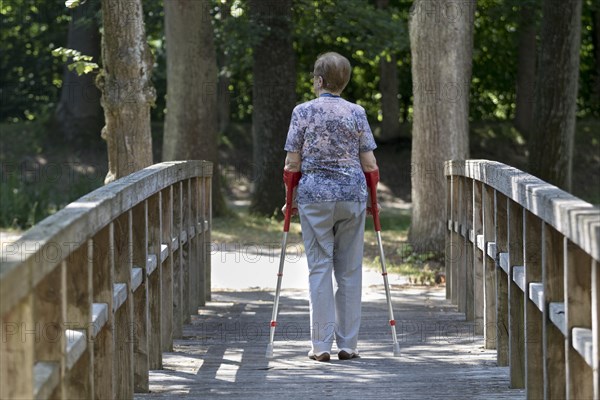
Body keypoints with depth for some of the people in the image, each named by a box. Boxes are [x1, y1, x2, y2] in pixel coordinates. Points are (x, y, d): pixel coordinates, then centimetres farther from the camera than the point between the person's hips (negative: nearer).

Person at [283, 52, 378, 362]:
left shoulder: (303, 112, -3)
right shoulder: (357, 113, 2)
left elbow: (292, 164, -2)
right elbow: (369, 164, 2)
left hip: (314, 196, -1)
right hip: (353, 196, 1)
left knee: (319, 268, 2)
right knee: (349, 270, 7)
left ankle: (321, 344, -1)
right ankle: (348, 344, 8)